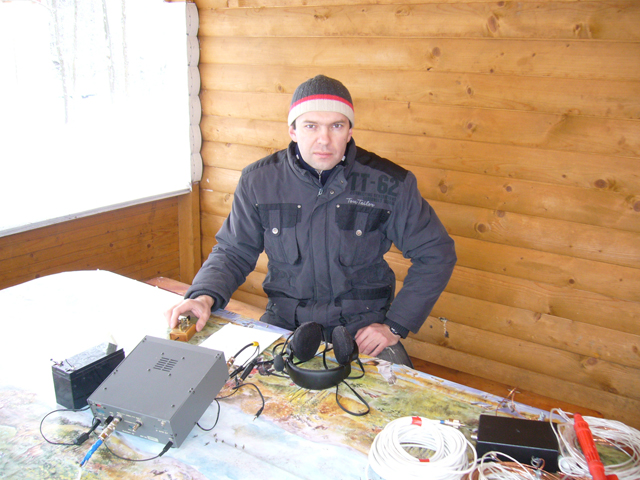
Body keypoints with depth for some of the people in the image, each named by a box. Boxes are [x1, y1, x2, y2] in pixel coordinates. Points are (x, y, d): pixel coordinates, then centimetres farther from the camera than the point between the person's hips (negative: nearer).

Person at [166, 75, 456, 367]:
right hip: (284, 321, 2)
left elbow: (436, 254, -1)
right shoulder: (259, 181, -3)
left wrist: (395, 325, -7)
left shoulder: (389, 184, -8)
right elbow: (233, 251, 6)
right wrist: (205, 296, -15)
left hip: (361, 326, -1)